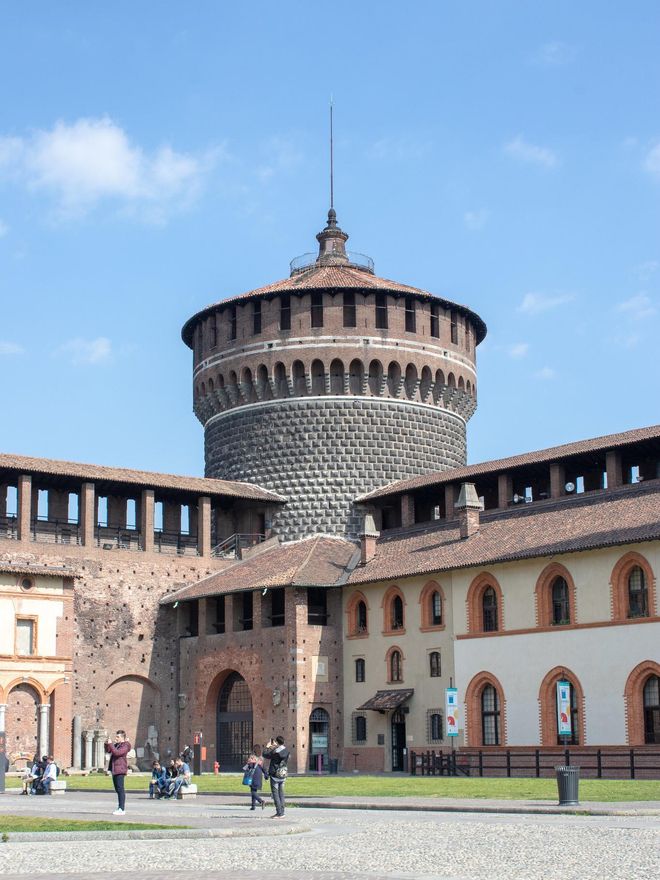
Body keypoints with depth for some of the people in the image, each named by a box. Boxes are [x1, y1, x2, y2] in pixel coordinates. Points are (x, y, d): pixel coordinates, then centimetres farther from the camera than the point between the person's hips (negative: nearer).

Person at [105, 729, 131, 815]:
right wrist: (107, 744, 5)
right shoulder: (116, 744, 18)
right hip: (114, 769, 10)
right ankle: (120, 808, 20)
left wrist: (110, 744, -21)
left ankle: (122, 809, -11)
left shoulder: (125, 746, -10)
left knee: (120, 789, -10)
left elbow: (117, 753, -24)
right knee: (118, 789, 13)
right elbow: (108, 751, 23)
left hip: (120, 769, -10)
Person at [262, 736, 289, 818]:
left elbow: (265, 755, -6)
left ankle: (279, 813, -7)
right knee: (281, 793, 12)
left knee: (275, 794, -3)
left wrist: (267, 747, 11)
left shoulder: (275, 751, -18)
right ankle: (282, 812, 14)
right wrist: (274, 747, 24)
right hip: (283, 775, 7)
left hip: (275, 775, -7)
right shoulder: (286, 751, 3)